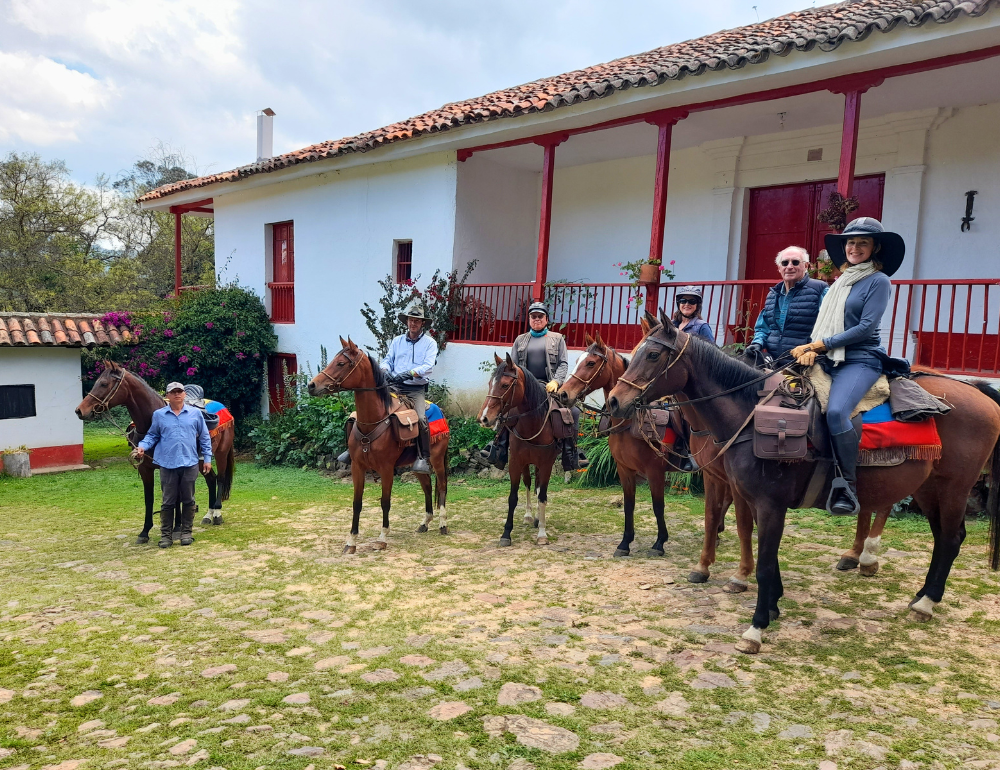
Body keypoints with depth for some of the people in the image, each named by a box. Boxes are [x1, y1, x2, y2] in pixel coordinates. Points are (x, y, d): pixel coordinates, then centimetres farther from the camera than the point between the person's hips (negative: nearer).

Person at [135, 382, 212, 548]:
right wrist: (142, 446, -10)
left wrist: (207, 458, 4)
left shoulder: (196, 413, 3)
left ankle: (186, 532, 19)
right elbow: (152, 436, 10)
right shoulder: (159, 415, 3)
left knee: (188, 500, 8)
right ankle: (166, 534, 14)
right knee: (168, 501, 5)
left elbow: (204, 438, 7)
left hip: (189, 464, 0)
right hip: (168, 464, 0)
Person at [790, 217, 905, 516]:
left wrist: (822, 344, -11)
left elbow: (866, 327, -11)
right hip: (830, 360, 8)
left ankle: (848, 487, -20)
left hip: (861, 361, -8)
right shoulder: (841, 281, 19)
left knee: (836, 412, -32)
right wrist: (812, 349, -3)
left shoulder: (879, 281, -2)